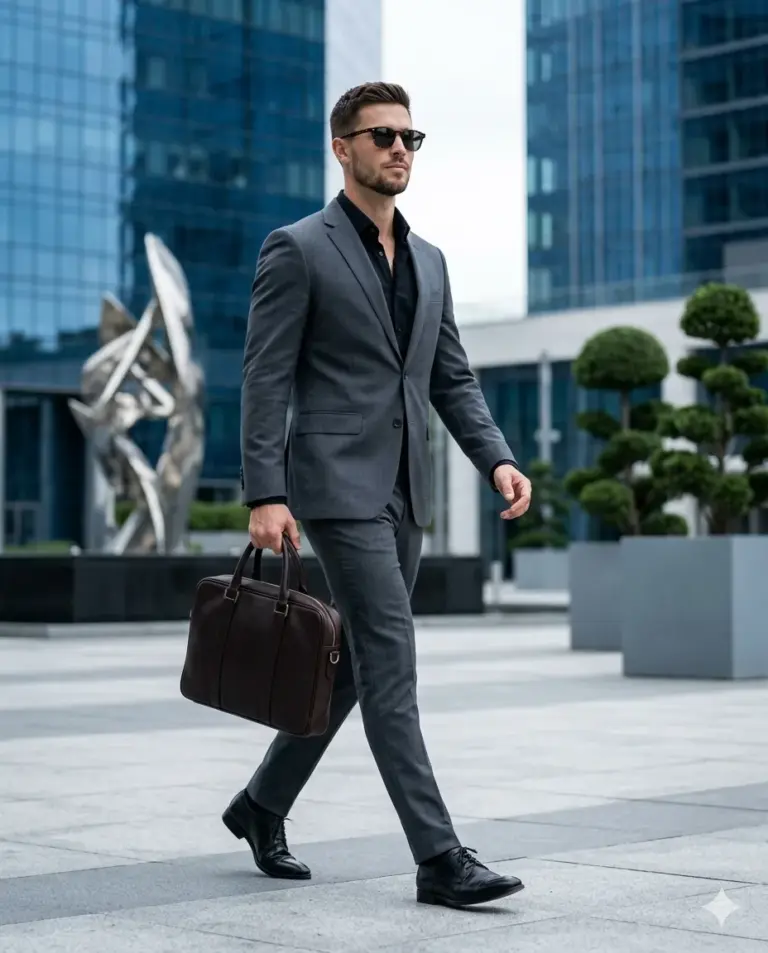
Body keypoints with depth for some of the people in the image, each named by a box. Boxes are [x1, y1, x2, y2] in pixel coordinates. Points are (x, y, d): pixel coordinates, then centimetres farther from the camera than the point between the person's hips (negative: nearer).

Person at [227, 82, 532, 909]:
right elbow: (265, 380, -9)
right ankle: (438, 857, -9)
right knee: (390, 665, -11)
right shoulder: (298, 249, -4)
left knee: (355, 663, 13)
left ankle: (263, 806, 30)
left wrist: (498, 460, 0)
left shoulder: (427, 261, 16)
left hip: (404, 494, 8)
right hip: (337, 487, -8)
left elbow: (452, 379, 16)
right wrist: (265, 495, -17)